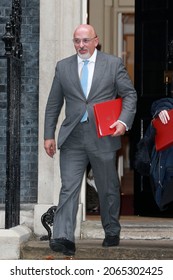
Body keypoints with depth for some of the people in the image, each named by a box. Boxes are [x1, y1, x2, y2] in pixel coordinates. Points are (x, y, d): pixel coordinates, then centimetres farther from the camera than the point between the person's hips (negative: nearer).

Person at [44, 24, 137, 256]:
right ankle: (63, 238, -17)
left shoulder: (114, 64, 3)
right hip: (72, 139, 1)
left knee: (108, 189, 12)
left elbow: (130, 95, 4)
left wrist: (124, 121, -12)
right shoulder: (63, 67, 8)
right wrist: (49, 135, 7)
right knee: (69, 188, -10)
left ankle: (112, 233, 30)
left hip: (104, 137, -1)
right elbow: (53, 104, 12)